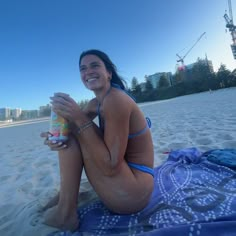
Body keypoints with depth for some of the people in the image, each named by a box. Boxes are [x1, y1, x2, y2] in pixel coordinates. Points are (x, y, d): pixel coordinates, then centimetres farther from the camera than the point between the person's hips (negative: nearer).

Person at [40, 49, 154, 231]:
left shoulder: (116, 99, -22)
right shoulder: (96, 103, 6)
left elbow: (111, 166, -25)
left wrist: (80, 120, -25)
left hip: (130, 193, -8)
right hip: (121, 170, 8)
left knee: (75, 128, -15)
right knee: (67, 135, 12)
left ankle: (65, 212, -4)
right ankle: (65, 193, 15)